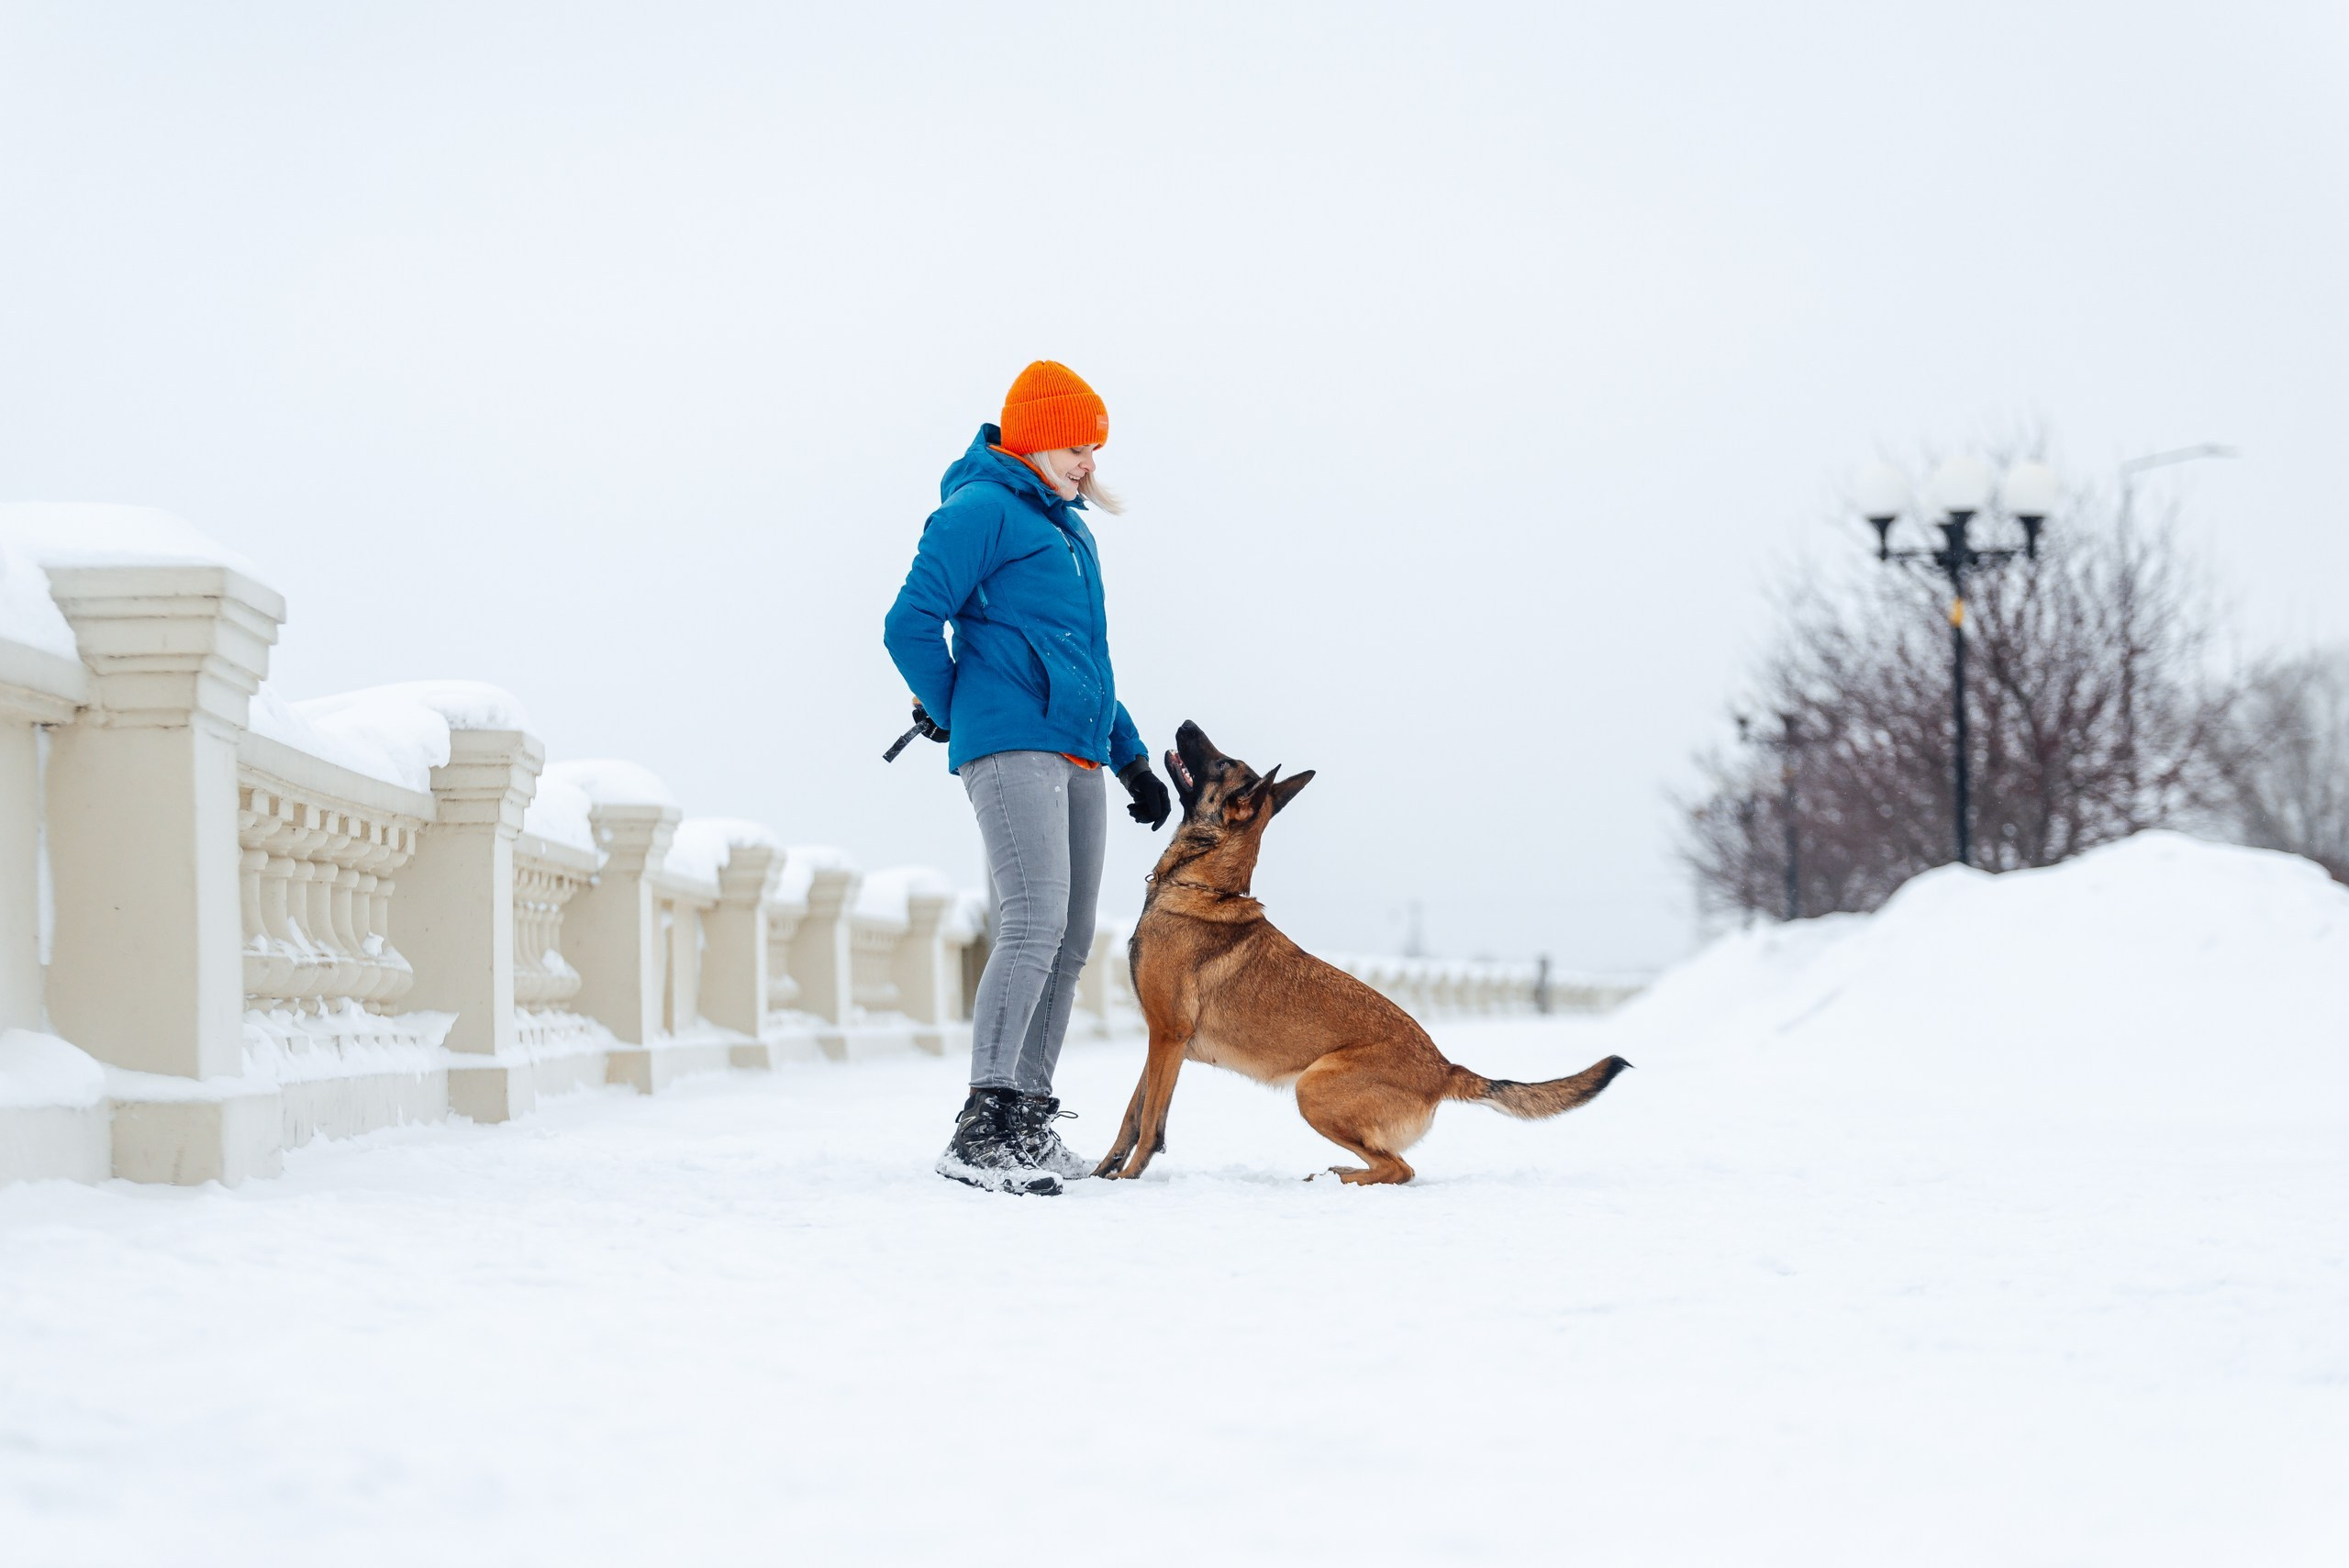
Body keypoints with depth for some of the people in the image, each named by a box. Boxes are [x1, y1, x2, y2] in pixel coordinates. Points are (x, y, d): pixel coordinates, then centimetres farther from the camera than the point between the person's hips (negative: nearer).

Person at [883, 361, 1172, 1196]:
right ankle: (981, 1131, -25)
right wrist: (956, 717, 2)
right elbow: (910, 625, -10)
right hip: (1012, 749, -9)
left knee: (1069, 941, 5)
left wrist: (1132, 755, 25)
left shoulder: (1070, 530, 24)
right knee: (1034, 921, -21)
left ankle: (1029, 1122, 10)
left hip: (1078, 759, 9)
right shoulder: (981, 512, -4)